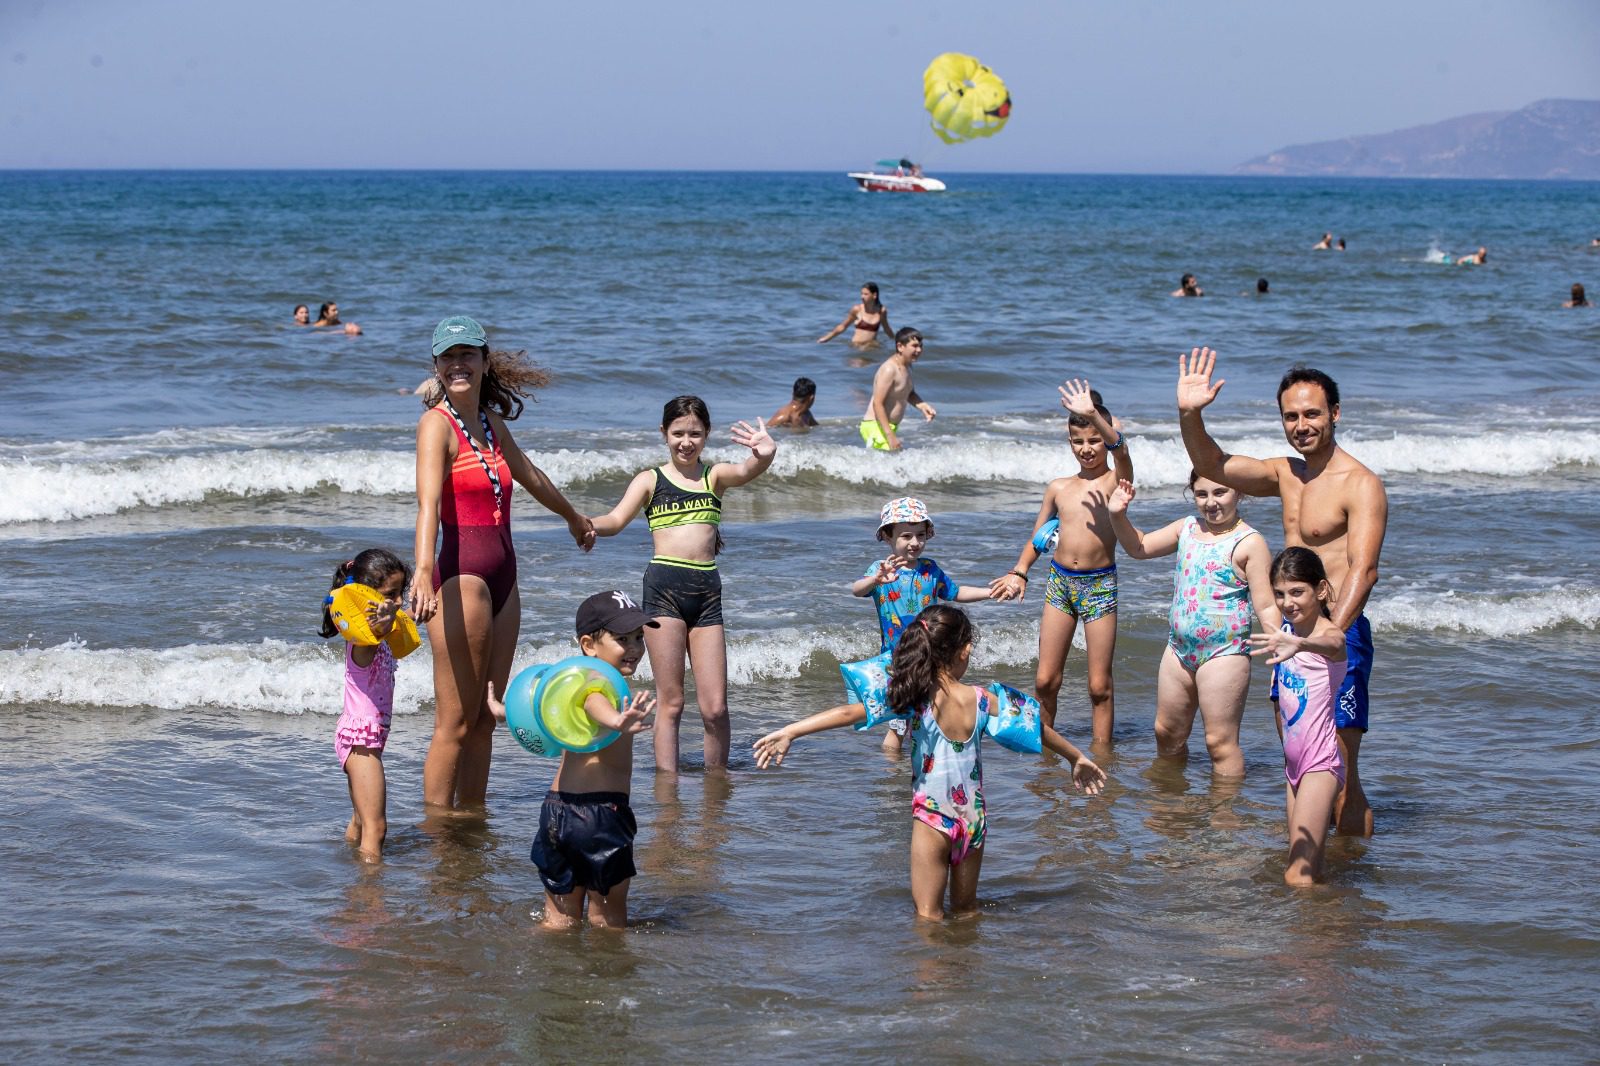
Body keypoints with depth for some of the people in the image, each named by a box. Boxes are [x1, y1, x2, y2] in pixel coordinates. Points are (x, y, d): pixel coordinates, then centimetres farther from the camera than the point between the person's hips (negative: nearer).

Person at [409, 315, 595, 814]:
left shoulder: (491, 421, 13)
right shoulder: (437, 423, -10)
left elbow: (531, 477, 32)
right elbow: (428, 502, -26)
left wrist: (575, 518, 49)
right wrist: (423, 570, -41)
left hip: (502, 578, 7)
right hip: (462, 577, -7)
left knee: (485, 721, 11)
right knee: (454, 725, -4)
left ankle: (473, 815, 18)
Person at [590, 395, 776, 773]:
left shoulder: (715, 475, 12)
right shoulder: (651, 480, 9)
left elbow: (746, 472, -9)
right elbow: (617, 519, -3)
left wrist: (765, 456, -34)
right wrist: (588, 526, -27)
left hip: (707, 589, 2)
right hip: (664, 585, -2)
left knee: (715, 707, 1)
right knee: (670, 701, -3)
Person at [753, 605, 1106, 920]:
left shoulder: (916, 699, -13)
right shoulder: (981, 699, -3)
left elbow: (849, 713, -23)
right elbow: (1038, 728, 10)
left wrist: (790, 732, -25)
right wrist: (1077, 758, 26)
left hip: (932, 817, -3)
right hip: (974, 818, 4)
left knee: (929, 916, 5)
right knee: (966, 909, 19)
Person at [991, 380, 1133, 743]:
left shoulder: (1116, 481, -3)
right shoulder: (1058, 488, 10)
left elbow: (1120, 449, -25)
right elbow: (1037, 537, 19)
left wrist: (1093, 414, -38)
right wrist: (1019, 573, 4)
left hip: (1100, 585, -4)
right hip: (1059, 581, 4)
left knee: (1099, 685, 0)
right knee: (1045, 680, 4)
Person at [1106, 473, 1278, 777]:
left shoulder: (1249, 543, -10)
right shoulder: (1187, 528, 9)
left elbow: (1266, 607, -12)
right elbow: (1138, 547, 21)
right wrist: (1118, 516, 3)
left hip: (1223, 652, -7)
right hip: (1179, 649, 8)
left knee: (1220, 741, -8)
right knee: (1167, 734, 17)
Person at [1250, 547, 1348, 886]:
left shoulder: (1330, 633, -15)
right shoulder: (1286, 631, 9)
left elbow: (1332, 644, -43)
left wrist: (1298, 645, -63)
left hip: (1321, 759, -8)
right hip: (1293, 758, 8)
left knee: (1298, 876, -15)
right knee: (1308, 870, 9)